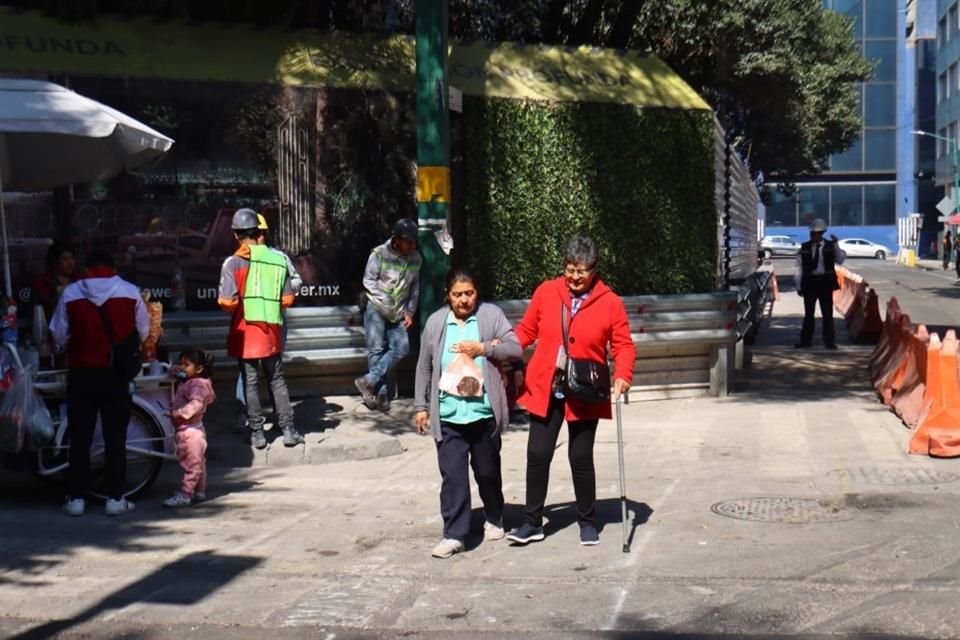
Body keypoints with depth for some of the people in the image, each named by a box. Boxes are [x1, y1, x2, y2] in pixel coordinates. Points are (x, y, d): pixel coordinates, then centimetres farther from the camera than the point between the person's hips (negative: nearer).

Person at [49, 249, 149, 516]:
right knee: (116, 437, 6)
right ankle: (115, 498, 8)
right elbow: (143, 333, 3)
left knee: (80, 437, 8)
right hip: (116, 374, 0)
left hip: (81, 373, 0)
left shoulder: (70, 293, -2)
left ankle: (76, 498, 11)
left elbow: (59, 336, 2)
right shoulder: (130, 292, -3)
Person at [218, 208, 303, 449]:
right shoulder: (278, 259, -1)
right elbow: (288, 299, 2)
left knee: (250, 382, 8)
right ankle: (288, 430, 11)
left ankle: (257, 433, 12)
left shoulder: (234, 262, -11)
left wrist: (233, 308, 4)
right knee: (277, 380, 14)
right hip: (271, 330, 3)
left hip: (245, 331, -3)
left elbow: (227, 302, -18)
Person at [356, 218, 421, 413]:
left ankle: (369, 381, -8)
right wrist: (385, 302, -14)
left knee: (401, 347, -11)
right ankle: (381, 394, -2)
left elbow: (415, 287, 10)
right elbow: (368, 281, -8)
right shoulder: (379, 254, -12)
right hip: (376, 308, -4)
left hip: (398, 313, 4)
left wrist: (410, 312, 5)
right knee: (376, 349, -6)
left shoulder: (415, 258, 1)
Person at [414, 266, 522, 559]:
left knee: (488, 471, 14)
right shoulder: (435, 322, 7)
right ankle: (453, 534, 1)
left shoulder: (491, 315, 1)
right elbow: (424, 368, 12)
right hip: (447, 416, 1)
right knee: (452, 475, -4)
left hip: (484, 412, -1)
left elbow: (515, 348, -5)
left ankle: (494, 520, 36)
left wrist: (483, 348, -17)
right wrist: (420, 405, 11)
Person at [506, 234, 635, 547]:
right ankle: (532, 522, 15)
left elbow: (623, 345, 0)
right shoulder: (546, 292, 1)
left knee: (581, 458, 5)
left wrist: (622, 375, -16)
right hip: (544, 389, 2)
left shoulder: (610, 302, -4)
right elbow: (526, 330, 8)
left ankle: (587, 523, 23)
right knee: (537, 454, 3)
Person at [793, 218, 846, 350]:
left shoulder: (830, 246, 2)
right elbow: (798, 267, 5)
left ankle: (830, 341, 8)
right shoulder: (805, 247, 3)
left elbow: (840, 260, -11)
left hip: (825, 282, -1)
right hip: (809, 282, 1)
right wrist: (799, 286, 2)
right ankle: (806, 340, 14)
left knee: (827, 313, 1)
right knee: (808, 313, 7)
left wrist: (836, 245, -20)